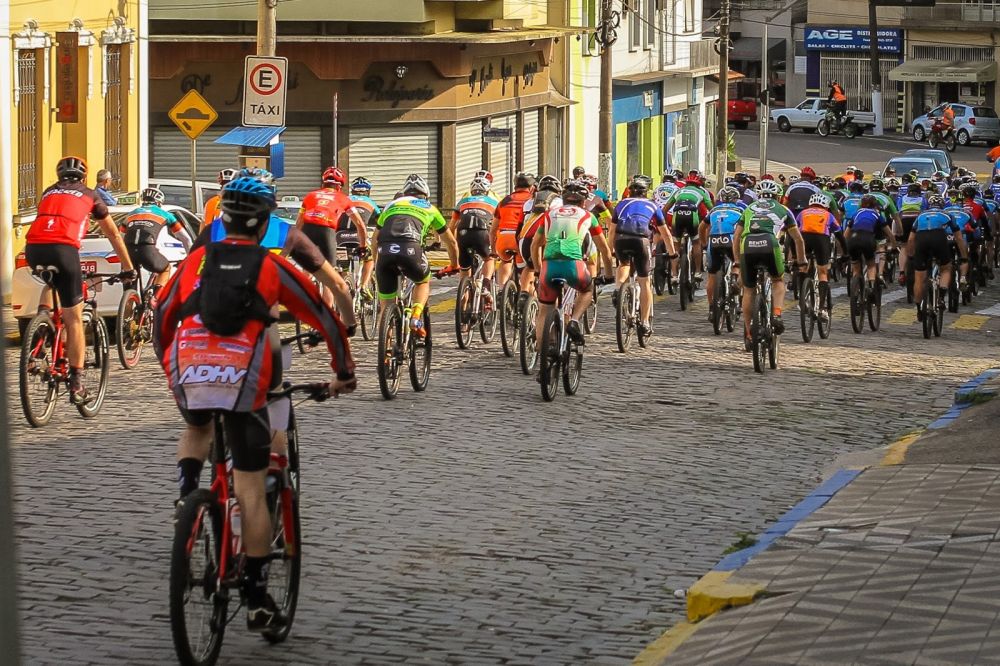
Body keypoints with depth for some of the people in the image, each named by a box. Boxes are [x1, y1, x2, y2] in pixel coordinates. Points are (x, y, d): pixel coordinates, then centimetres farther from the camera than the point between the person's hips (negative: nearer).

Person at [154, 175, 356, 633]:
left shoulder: (195, 261, 17)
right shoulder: (271, 267, 10)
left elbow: (161, 320, 24)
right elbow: (325, 319, 14)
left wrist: (170, 369, 39)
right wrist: (344, 372, 27)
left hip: (189, 375, 2)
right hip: (244, 381, -2)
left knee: (198, 429, 39)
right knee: (251, 491, 4)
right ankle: (257, 600, 3)